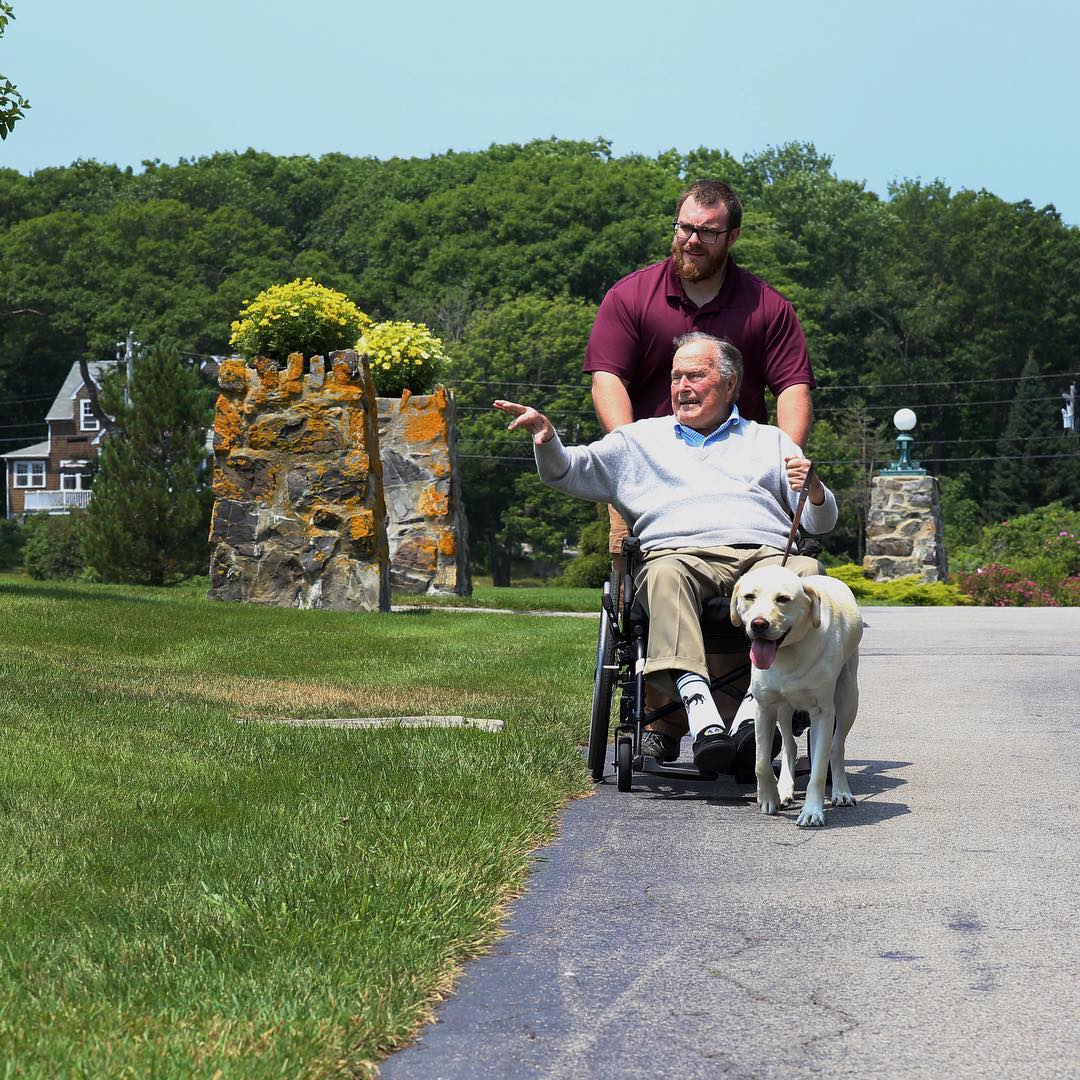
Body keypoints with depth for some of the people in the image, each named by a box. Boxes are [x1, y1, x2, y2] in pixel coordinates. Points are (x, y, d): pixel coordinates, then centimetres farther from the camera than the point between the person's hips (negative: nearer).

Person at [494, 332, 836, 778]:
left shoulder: (769, 441, 30)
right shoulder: (641, 438, 31)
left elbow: (821, 522, 23)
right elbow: (568, 472, 22)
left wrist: (814, 491, -1)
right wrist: (547, 437, 0)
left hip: (766, 553, 1)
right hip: (679, 551, -1)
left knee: (806, 573, -35)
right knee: (665, 574, -39)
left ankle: (753, 714, -46)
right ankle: (701, 716, -54)